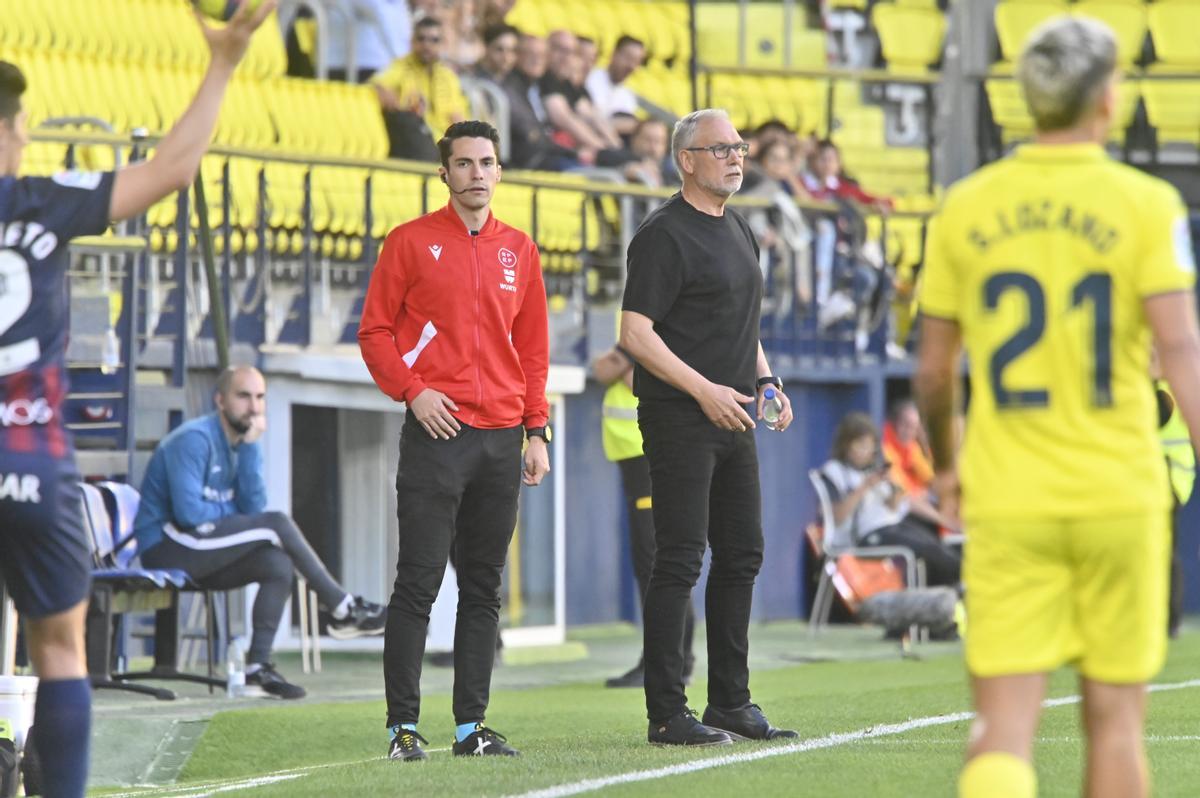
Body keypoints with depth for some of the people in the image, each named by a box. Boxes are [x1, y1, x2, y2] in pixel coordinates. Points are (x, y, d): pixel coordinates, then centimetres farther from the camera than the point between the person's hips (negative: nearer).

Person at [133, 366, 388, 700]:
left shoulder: (241, 443, 12)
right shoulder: (194, 439, -15)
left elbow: (253, 507, 0)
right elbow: (189, 513, -23)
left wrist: (250, 447, -8)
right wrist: (230, 517, -4)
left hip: (201, 558, 9)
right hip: (166, 550, -9)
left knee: (279, 564, -16)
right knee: (277, 524, -19)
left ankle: (258, 666, -16)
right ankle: (342, 609, -10)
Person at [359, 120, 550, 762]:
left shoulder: (518, 251, 13)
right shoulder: (411, 242, 1)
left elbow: (533, 347, 16)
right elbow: (374, 331, 1)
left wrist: (536, 431, 10)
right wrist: (413, 390, -13)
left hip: (502, 439, 4)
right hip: (436, 436, -4)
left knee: (484, 589, 6)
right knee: (418, 586, -6)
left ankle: (472, 725, 10)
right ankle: (403, 726, -3)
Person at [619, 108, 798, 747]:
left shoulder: (738, 232, 17)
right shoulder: (664, 234, -11)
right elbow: (635, 332, -16)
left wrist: (764, 381, 12)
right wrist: (705, 390, -20)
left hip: (731, 417, 9)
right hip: (679, 421, -9)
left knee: (742, 556, 11)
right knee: (680, 561, -8)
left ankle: (731, 703, 19)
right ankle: (666, 714, -6)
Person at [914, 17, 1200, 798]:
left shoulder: (966, 208, 4)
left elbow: (934, 371, 10)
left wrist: (945, 465, 27)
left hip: (1008, 503, 1)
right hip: (1117, 497, -1)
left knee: (1004, 725, -3)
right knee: (1114, 718, 12)